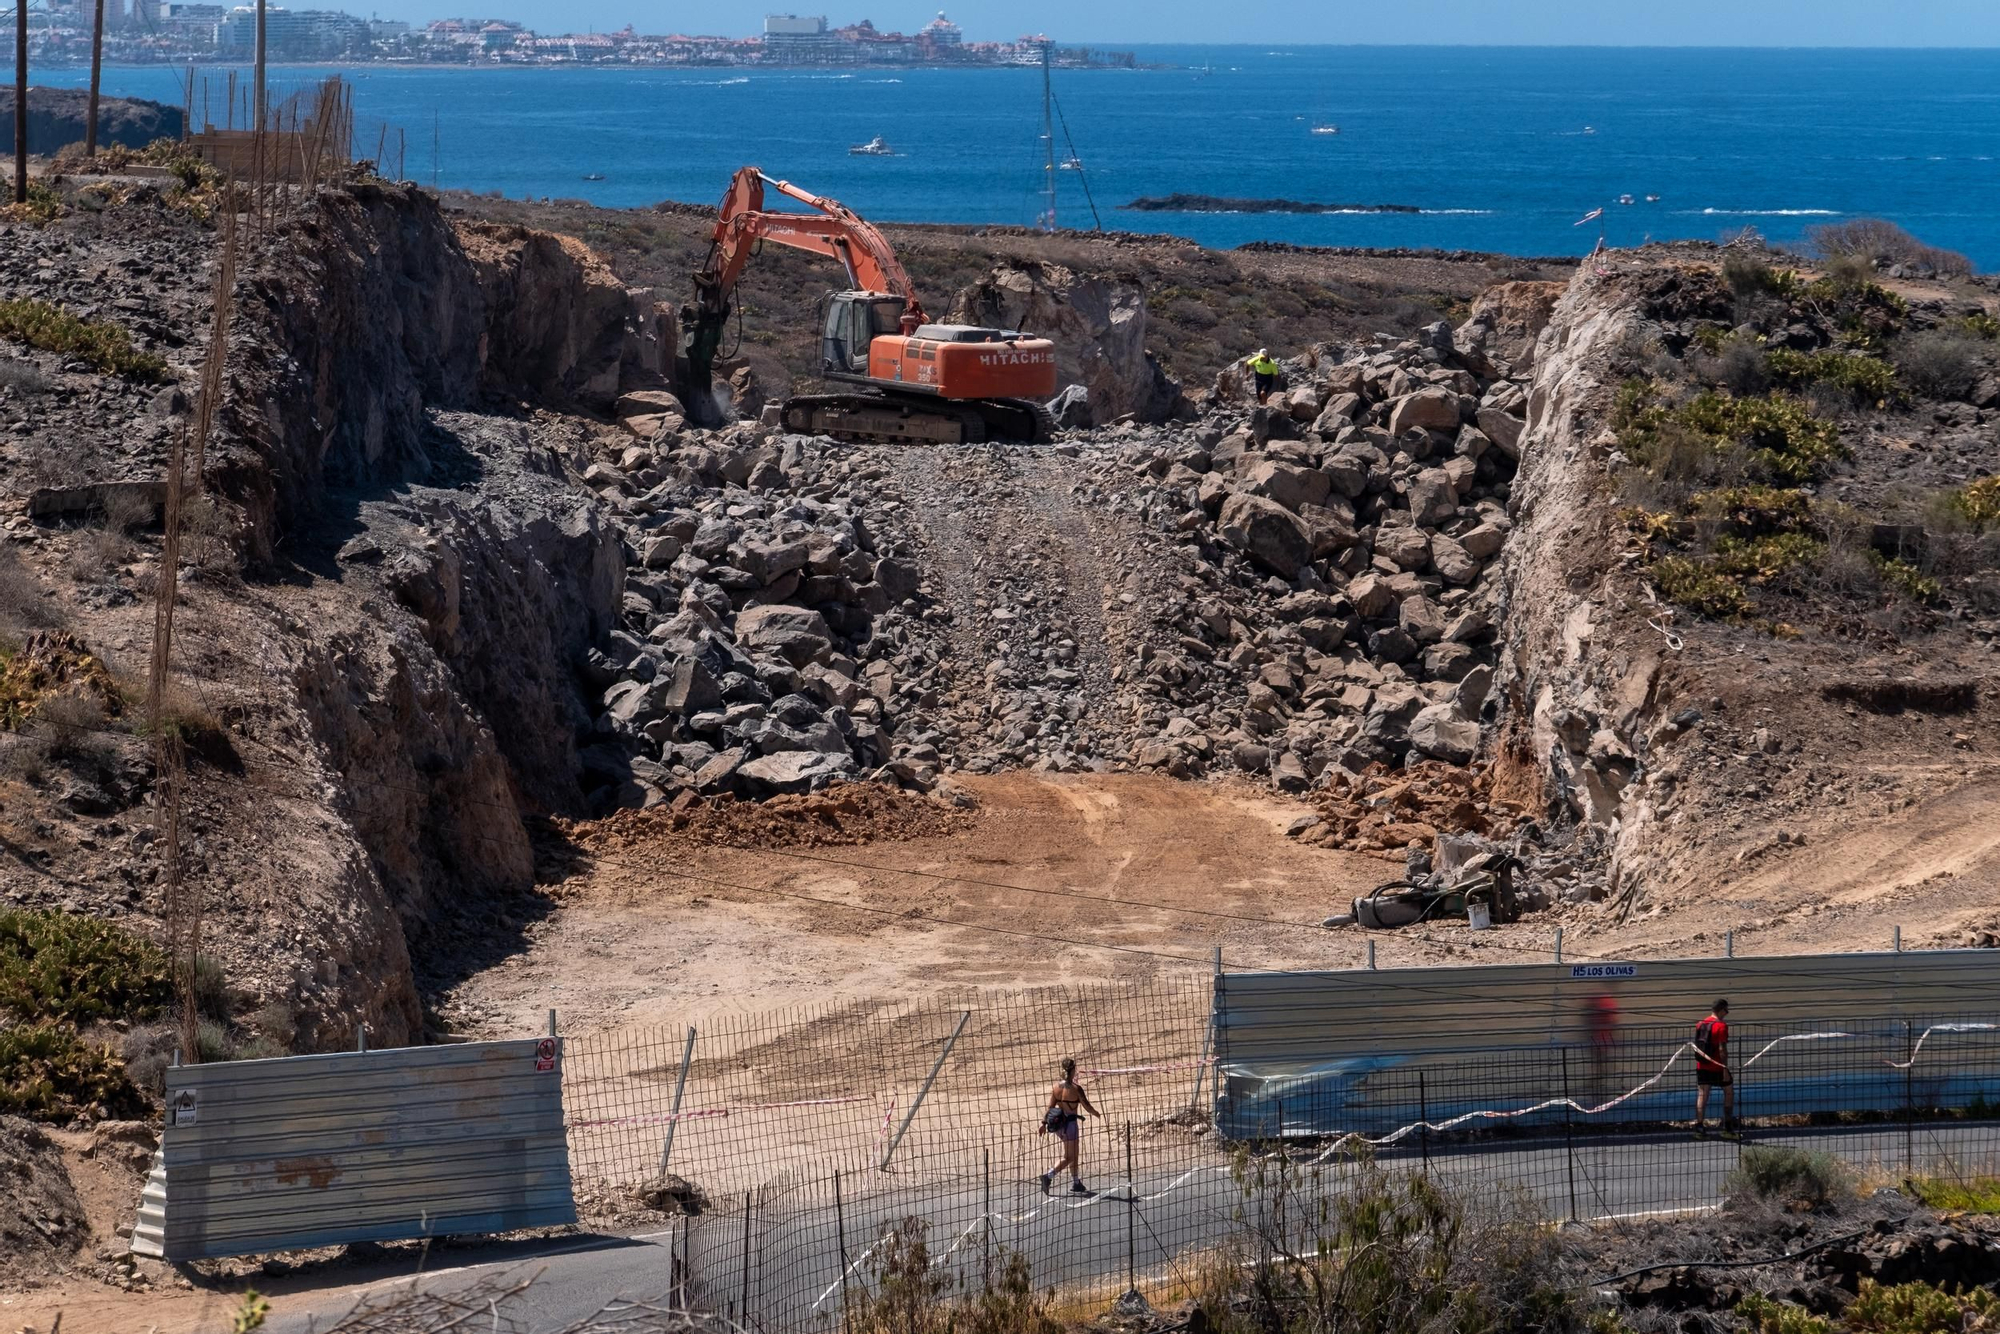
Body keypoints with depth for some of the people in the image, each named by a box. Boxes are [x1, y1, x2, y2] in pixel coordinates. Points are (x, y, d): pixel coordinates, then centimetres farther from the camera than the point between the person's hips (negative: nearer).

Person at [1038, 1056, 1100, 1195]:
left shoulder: (1057, 1086, 1)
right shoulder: (1075, 1088, -16)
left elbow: (1050, 1107, 1)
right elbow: (1087, 1107, -9)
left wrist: (1044, 1123, 5)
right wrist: (1098, 1114, 9)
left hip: (1058, 1125, 7)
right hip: (1070, 1124, -7)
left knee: (1074, 1154, 21)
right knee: (1069, 1157, 2)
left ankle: (1076, 1183, 29)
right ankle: (1048, 1176, -17)